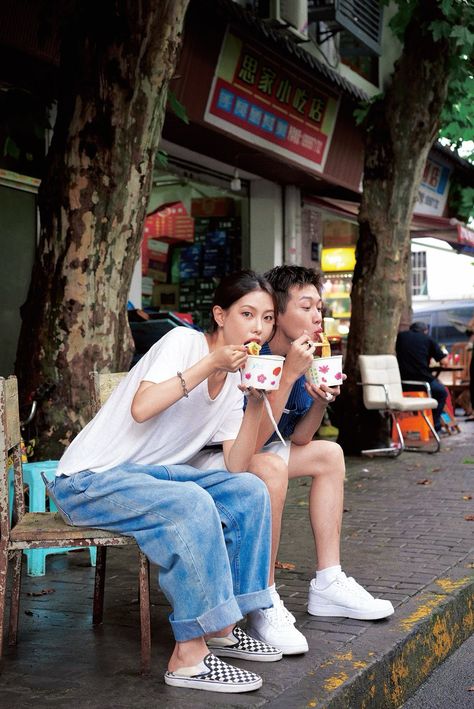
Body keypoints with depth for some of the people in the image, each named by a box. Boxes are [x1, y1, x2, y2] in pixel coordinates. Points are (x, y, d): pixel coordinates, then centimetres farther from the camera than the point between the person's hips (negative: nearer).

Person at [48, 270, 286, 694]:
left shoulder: (233, 378, 9)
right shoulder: (182, 342, -12)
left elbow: (235, 468, -3)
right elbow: (141, 409, -30)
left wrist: (256, 403, -13)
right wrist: (210, 364, -27)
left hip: (149, 474, 8)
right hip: (88, 480, -8)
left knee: (249, 491, -9)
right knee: (191, 503, -32)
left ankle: (220, 627, -1)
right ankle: (189, 656, -25)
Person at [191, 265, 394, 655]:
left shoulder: (298, 358, 1)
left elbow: (299, 439, 4)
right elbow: (250, 443, -32)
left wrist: (320, 401, -15)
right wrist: (288, 375, -33)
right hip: (198, 460, -9)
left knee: (329, 453, 8)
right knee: (268, 468, -36)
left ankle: (328, 583, 9)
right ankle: (265, 605, -24)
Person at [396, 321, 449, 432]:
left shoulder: (400, 336, 11)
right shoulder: (428, 340, 5)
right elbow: (444, 361, 3)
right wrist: (444, 353, 26)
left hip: (402, 379, 3)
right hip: (422, 379, -3)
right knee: (442, 392, 25)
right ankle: (435, 425, 20)